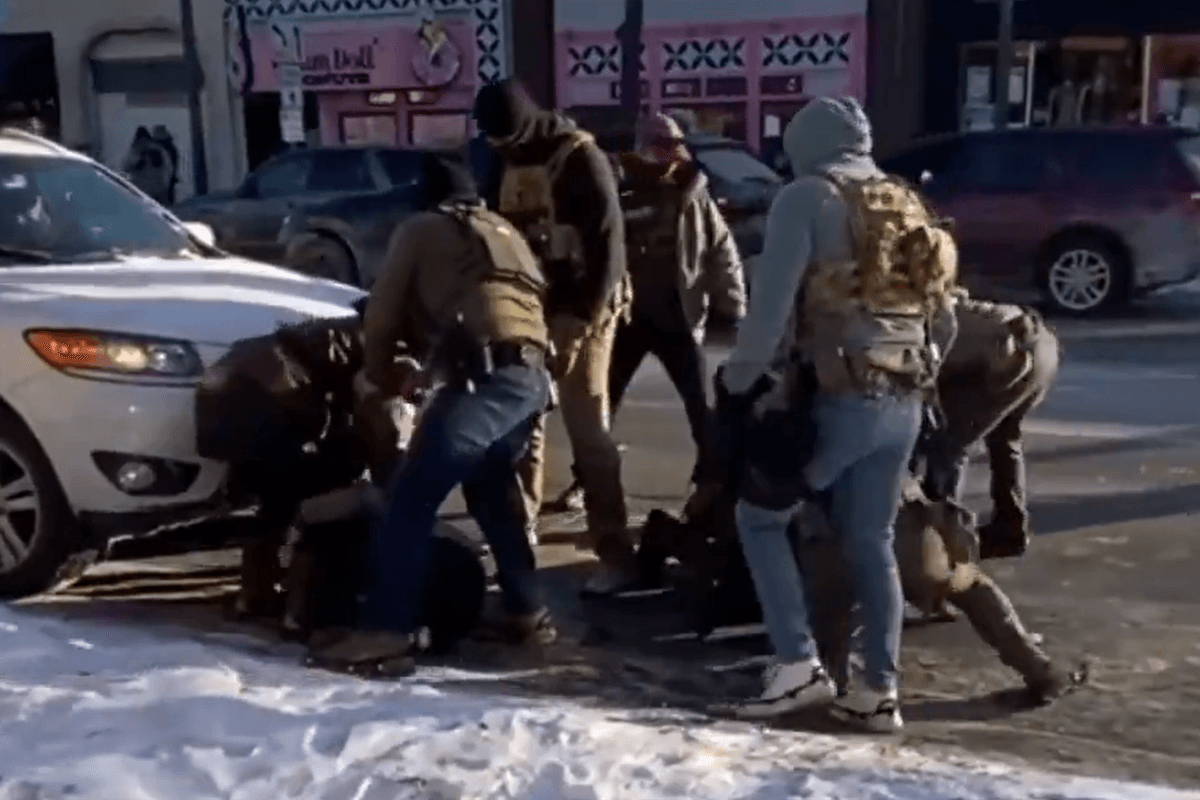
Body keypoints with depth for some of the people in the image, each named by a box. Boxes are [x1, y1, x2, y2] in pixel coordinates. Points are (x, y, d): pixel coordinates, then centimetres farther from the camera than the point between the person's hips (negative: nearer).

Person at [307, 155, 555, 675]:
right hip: (532, 377, 8)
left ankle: (387, 629, -12)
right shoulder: (504, 232, 33)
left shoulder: (420, 229, 15)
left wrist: (379, 376, 30)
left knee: (412, 498, -7)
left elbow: (383, 314, 13)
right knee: (489, 492, 24)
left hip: (486, 377, -7)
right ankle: (527, 612, 25)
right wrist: (423, 367, 39)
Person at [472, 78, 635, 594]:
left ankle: (615, 551, -2)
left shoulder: (580, 159, -11)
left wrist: (580, 320, -20)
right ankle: (519, 529, 26)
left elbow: (608, 244, -16)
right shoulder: (502, 164, 10)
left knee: (589, 432, -7)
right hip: (528, 310, 7)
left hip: (579, 309, -6)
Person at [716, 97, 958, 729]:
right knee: (872, 541, 15)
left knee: (759, 516, 9)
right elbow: (944, 323, 20)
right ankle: (879, 690, 16)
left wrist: (738, 383, -7)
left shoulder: (808, 198, -3)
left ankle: (798, 665, 2)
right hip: (904, 405, 7)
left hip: (836, 399, -7)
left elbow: (770, 304, -13)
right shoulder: (909, 207, 19)